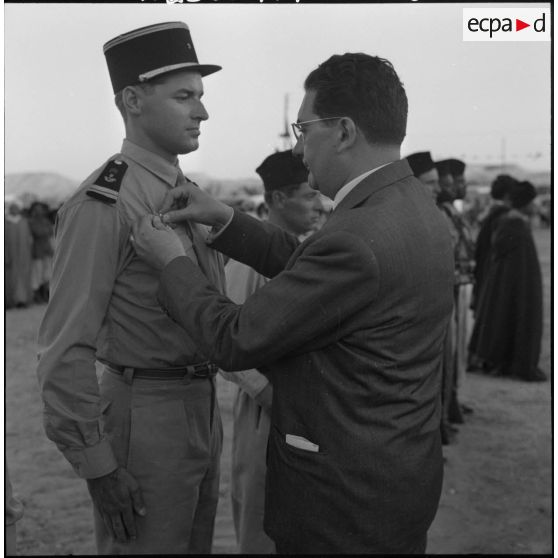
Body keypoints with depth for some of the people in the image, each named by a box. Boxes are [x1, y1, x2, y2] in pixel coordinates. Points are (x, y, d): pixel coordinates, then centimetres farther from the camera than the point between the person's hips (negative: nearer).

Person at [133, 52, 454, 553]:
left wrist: (171, 260, -7)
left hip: (349, 499, -9)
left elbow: (235, 342, -21)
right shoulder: (414, 203, 2)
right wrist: (224, 220, 6)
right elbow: (304, 264, 12)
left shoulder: (357, 239, -29)